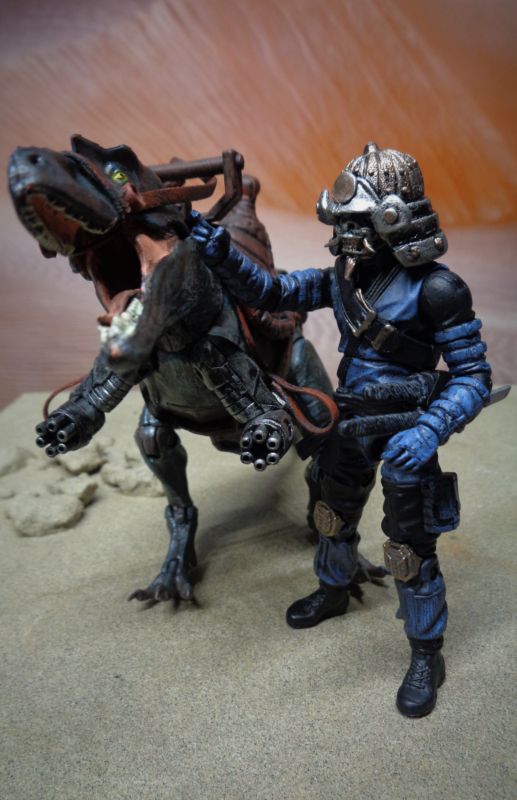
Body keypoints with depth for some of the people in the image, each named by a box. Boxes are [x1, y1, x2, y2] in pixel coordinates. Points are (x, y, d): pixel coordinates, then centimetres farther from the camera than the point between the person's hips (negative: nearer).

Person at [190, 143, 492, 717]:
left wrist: (430, 428, -35)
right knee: (333, 516, 24)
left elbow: (474, 378, -18)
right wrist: (222, 255, -16)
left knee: (409, 549, 4)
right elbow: (270, 293, 0)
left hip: (403, 434, -6)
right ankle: (333, 592, 54)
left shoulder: (436, 289, -21)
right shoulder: (344, 277, -3)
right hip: (349, 423, 7)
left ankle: (426, 658, 27)